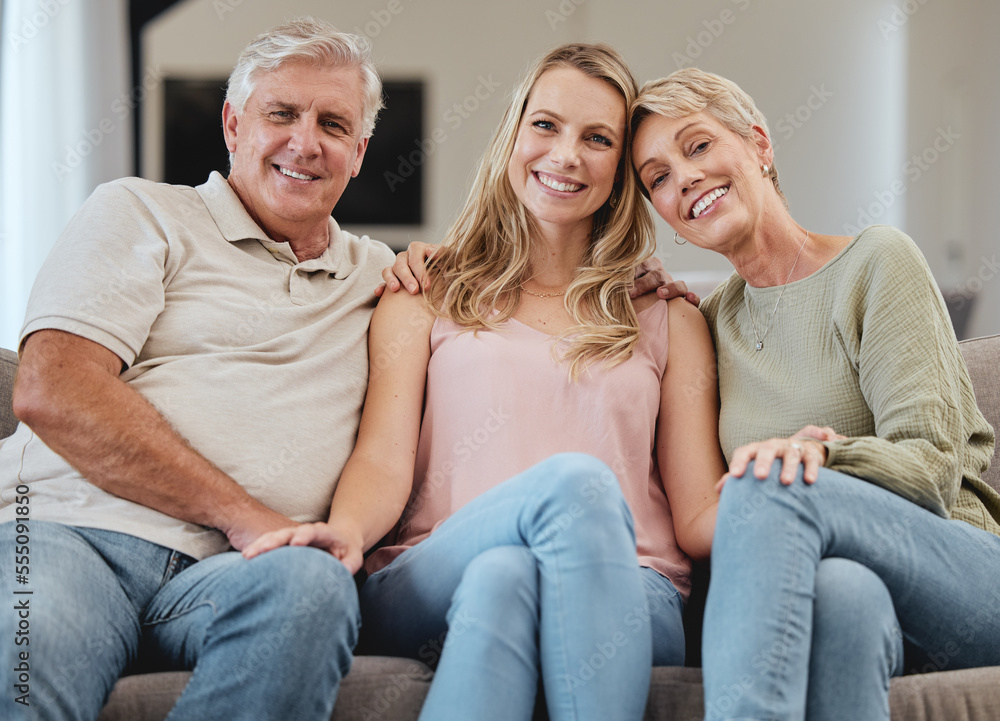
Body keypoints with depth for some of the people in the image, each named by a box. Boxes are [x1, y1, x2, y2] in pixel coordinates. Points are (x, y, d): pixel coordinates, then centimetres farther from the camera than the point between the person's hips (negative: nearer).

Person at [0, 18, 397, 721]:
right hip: (75, 530, -4)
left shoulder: (376, 274, 27)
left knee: (310, 583, -35)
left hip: (223, 573, 5)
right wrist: (240, 512, -9)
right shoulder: (141, 213, 13)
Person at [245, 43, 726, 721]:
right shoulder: (425, 297, 20)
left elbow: (698, 517, 12)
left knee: (502, 574, -36)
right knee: (573, 481, -34)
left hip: (626, 597, 1)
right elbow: (384, 460, 5)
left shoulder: (670, 321, 22)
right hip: (430, 589, 0)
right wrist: (346, 529, -19)